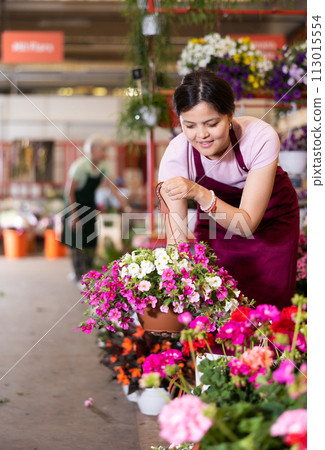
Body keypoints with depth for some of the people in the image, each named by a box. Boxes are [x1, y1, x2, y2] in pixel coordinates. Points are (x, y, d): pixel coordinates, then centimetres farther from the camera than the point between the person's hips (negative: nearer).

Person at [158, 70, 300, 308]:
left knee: (269, 302, -7)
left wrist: (199, 193, -46)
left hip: (270, 219, -1)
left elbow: (247, 225, -33)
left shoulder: (260, 138, -33)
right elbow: (176, 239, -26)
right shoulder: (176, 155, -28)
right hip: (215, 220, 1)